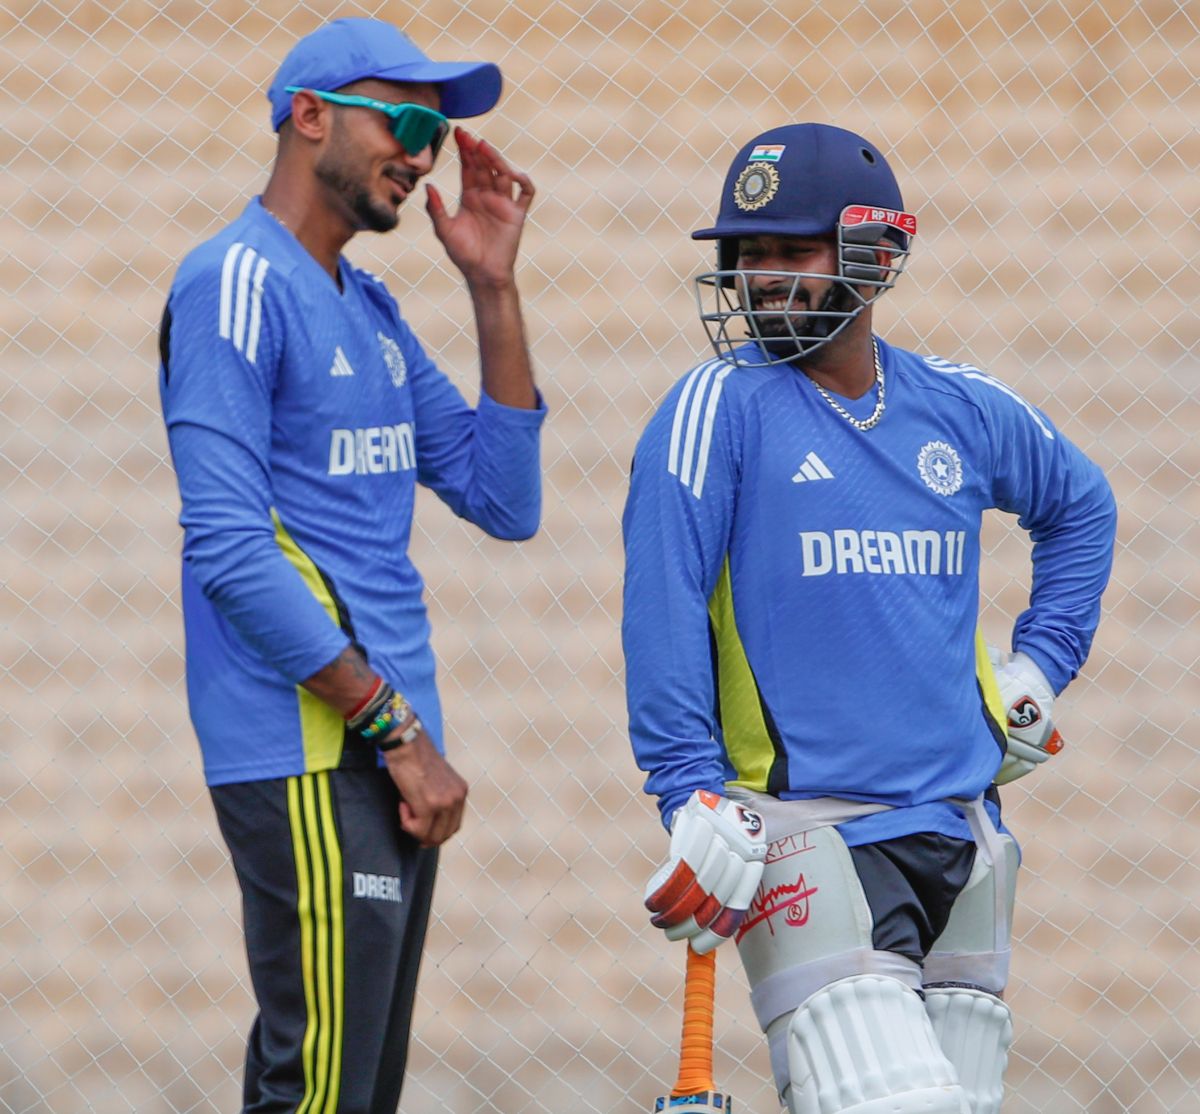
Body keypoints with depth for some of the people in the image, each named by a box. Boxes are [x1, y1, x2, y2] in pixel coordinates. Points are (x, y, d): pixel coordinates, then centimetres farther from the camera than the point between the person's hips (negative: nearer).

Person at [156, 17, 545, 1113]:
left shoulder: (372, 312, 19)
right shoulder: (239, 284, -9)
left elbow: (506, 502, 16)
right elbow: (230, 549, -17)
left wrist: (494, 288, 10)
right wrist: (395, 725, -15)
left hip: (394, 762, 9)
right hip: (310, 762, -9)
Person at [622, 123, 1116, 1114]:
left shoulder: (964, 411, 9)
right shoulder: (720, 408, -5)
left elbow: (1080, 505, 29)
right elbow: (663, 614, -10)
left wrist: (1038, 663, 19)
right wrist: (695, 797, -17)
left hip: (961, 834, 6)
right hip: (808, 836, -6)